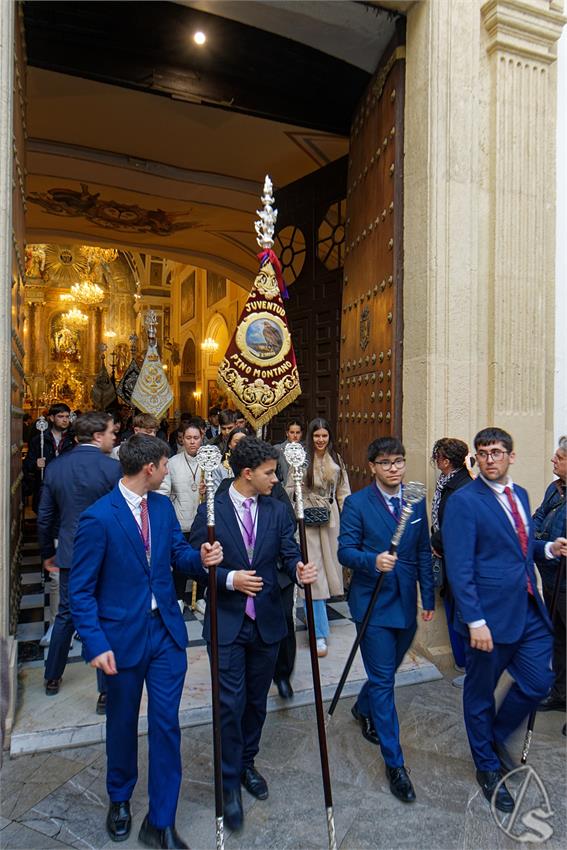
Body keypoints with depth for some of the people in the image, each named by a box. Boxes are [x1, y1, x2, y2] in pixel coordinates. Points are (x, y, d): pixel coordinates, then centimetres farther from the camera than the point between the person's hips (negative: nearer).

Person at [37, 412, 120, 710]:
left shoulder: (55, 467, -1)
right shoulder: (113, 467, -17)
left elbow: (45, 516, 6)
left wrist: (47, 553, 18)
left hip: (69, 553, 5)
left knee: (65, 615, 22)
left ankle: (52, 678, 37)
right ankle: (107, 692, 17)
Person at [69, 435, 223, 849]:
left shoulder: (163, 506, -1)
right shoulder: (98, 518, -18)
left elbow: (179, 552, 5)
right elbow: (82, 590, -13)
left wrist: (201, 558, -17)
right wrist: (96, 644, -18)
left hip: (167, 631, 4)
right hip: (123, 636, -4)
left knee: (166, 725, 9)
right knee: (123, 723, 19)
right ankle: (119, 800, 48)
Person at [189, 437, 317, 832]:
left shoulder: (277, 510, 0)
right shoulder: (211, 510, -10)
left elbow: (290, 553, -3)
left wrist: (300, 570, -25)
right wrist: (229, 579, -23)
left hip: (266, 622, 4)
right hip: (227, 623, -3)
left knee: (256, 702, 19)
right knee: (231, 704, 1)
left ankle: (247, 764, 42)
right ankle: (230, 783, 23)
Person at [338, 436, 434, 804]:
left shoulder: (417, 502, 3)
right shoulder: (357, 504, -10)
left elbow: (423, 553, 7)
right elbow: (345, 551, -12)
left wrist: (428, 598, 6)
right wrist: (373, 560, -31)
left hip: (406, 604, 5)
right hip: (373, 604, -5)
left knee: (387, 671, 22)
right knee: (383, 680, 2)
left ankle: (363, 708, 51)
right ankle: (395, 763, 17)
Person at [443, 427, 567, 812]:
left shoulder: (520, 495, 8)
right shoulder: (464, 501, -16)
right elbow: (459, 567, -19)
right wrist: (475, 621, -21)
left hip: (530, 611, 7)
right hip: (491, 616, -6)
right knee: (480, 694, 12)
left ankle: (497, 735, 40)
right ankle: (488, 768, 36)